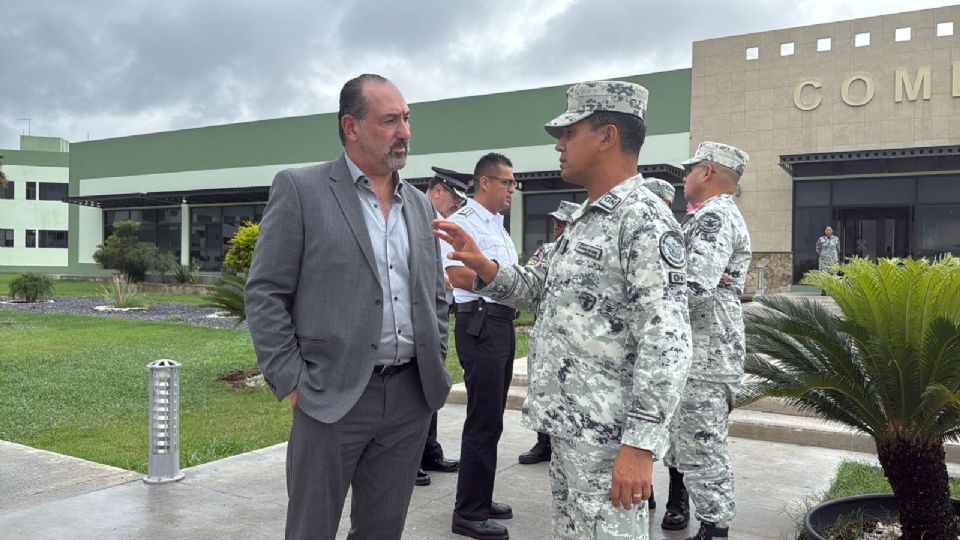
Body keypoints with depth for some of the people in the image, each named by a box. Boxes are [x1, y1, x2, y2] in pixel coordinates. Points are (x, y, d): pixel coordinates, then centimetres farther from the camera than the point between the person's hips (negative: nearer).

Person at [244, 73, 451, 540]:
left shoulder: (420, 204, 12)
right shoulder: (299, 190, -4)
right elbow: (265, 294, -6)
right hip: (333, 396, -4)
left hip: (411, 398, 5)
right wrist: (291, 383, -10)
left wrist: (435, 369, 9)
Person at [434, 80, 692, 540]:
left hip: (607, 436, -9)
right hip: (568, 427, 9)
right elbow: (543, 291, 18)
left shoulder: (646, 221, -17)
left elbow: (666, 342, -23)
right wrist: (484, 267, 2)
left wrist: (640, 443, -25)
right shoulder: (585, 218, 13)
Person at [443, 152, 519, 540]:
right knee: (483, 420, -5)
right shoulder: (463, 221, -10)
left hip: (503, 324, 10)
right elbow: (460, 276, -24)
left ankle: (480, 500, 27)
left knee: (491, 419, 15)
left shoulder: (499, 227, 21)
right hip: (480, 324, -10)